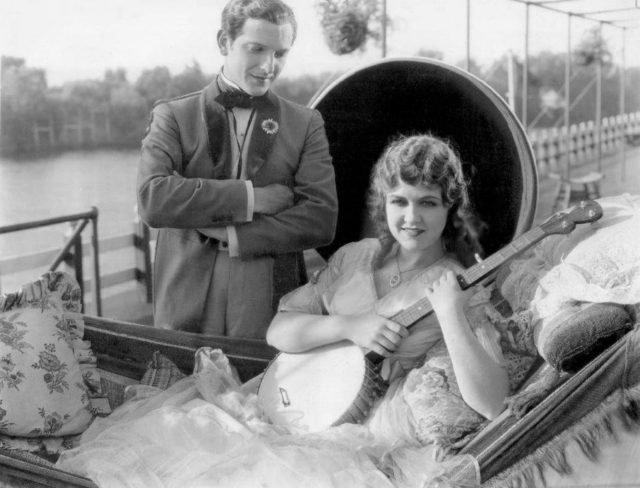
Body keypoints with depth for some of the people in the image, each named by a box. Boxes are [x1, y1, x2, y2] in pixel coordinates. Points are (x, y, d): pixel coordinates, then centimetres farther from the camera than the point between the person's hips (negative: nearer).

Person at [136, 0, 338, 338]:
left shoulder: (305, 124, 6)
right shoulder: (173, 116, 4)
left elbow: (321, 220, -5)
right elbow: (151, 199, -12)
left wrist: (231, 234, -13)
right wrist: (249, 196, -16)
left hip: (272, 314, 0)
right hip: (185, 311, 0)